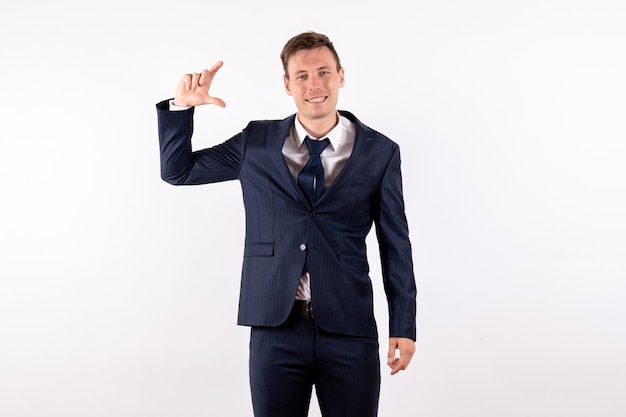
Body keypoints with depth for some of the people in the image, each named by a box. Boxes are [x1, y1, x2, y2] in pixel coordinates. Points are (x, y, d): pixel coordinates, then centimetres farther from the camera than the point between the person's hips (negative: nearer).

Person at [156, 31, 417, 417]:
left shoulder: (380, 152, 1)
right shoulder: (257, 142, 5)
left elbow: (395, 243, 4)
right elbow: (177, 171, 11)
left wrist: (404, 326, 3)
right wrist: (182, 106, -4)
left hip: (350, 332, 0)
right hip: (276, 329, 1)